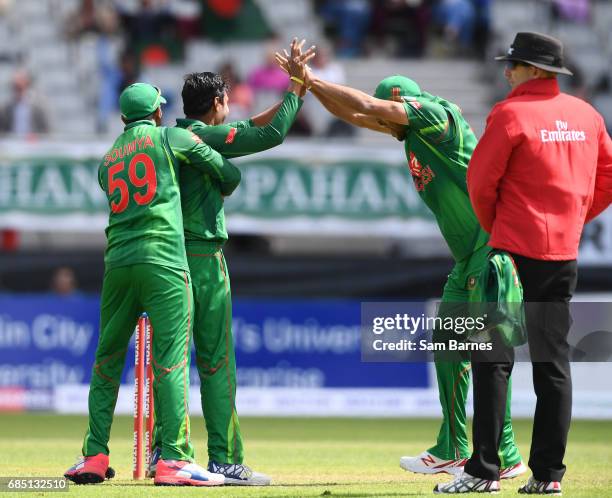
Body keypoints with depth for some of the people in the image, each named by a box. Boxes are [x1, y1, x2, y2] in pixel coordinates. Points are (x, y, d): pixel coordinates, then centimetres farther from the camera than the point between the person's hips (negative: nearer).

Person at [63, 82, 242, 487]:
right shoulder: (170, 138, 7)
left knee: (107, 359, 12)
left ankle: (94, 455, 10)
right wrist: (214, 196, 33)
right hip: (163, 261, -5)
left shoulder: (107, 161, 21)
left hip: (118, 262, 5)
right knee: (170, 360, -8)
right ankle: (174, 459, -14)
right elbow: (229, 174, 11)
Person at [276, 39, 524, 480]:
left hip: (494, 241, -11)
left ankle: (505, 456, -14)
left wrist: (314, 80, -7)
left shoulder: (435, 112, -11)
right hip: (468, 257, 11)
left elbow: (367, 106, -16)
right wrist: (308, 83, 13)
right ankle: (451, 452, 21)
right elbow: (356, 116, 21)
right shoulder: (410, 131, 16)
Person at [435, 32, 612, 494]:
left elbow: (481, 182, -8)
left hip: (515, 249, -6)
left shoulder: (511, 114, -10)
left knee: (493, 359, -2)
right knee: (553, 362, 9)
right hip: (565, 254, 6)